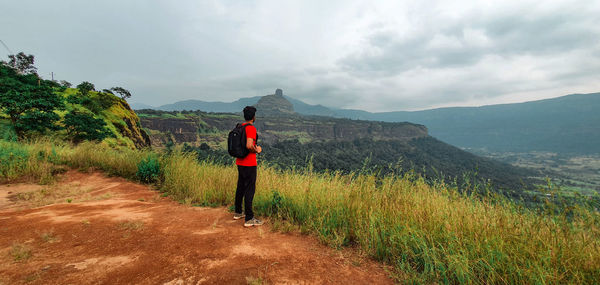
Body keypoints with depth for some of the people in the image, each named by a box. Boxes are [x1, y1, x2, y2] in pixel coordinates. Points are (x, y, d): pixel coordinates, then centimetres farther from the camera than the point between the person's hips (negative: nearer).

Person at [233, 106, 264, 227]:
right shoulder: (251, 128, -17)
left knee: (240, 187, 18)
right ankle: (249, 219, 2)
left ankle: (238, 212, 31)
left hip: (240, 162, 9)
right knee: (250, 190, -4)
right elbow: (249, 145, -30)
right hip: (249, 164, -9)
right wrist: (256, 151, -10)